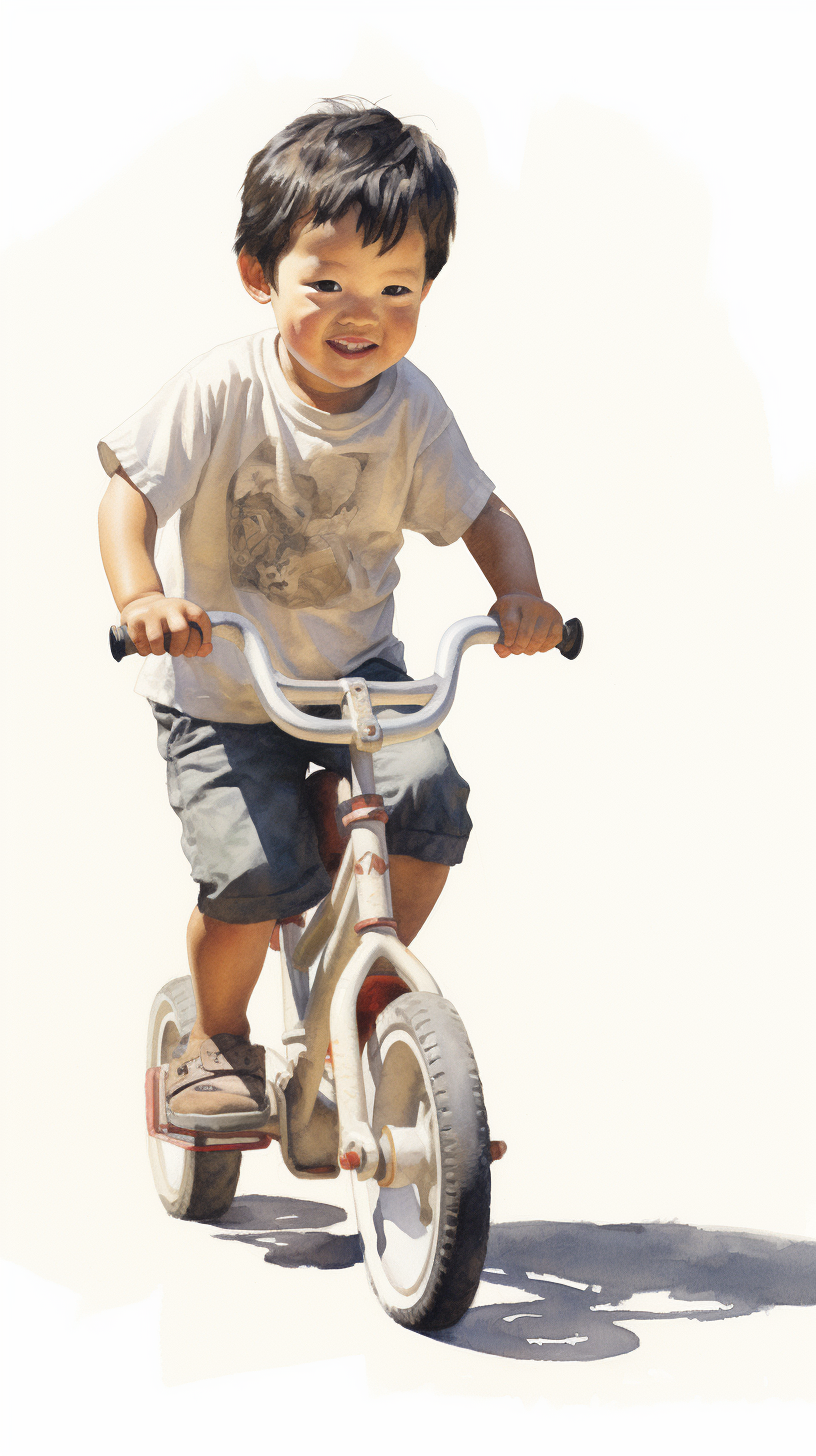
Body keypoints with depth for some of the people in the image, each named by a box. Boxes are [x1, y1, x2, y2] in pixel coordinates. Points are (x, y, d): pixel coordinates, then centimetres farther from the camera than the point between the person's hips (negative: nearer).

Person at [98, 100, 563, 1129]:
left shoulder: (410, 408, -8)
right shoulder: (221, 393, -19)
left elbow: (481, 514, -2)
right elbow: (126, 490, -20)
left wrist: (519, 595, -23)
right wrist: (142, 595, -39)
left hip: (356, 670, 3)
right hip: (220, 690, -3)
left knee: (427, 794, -22)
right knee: (255, 871, -18)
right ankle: (217, 1038, 13)